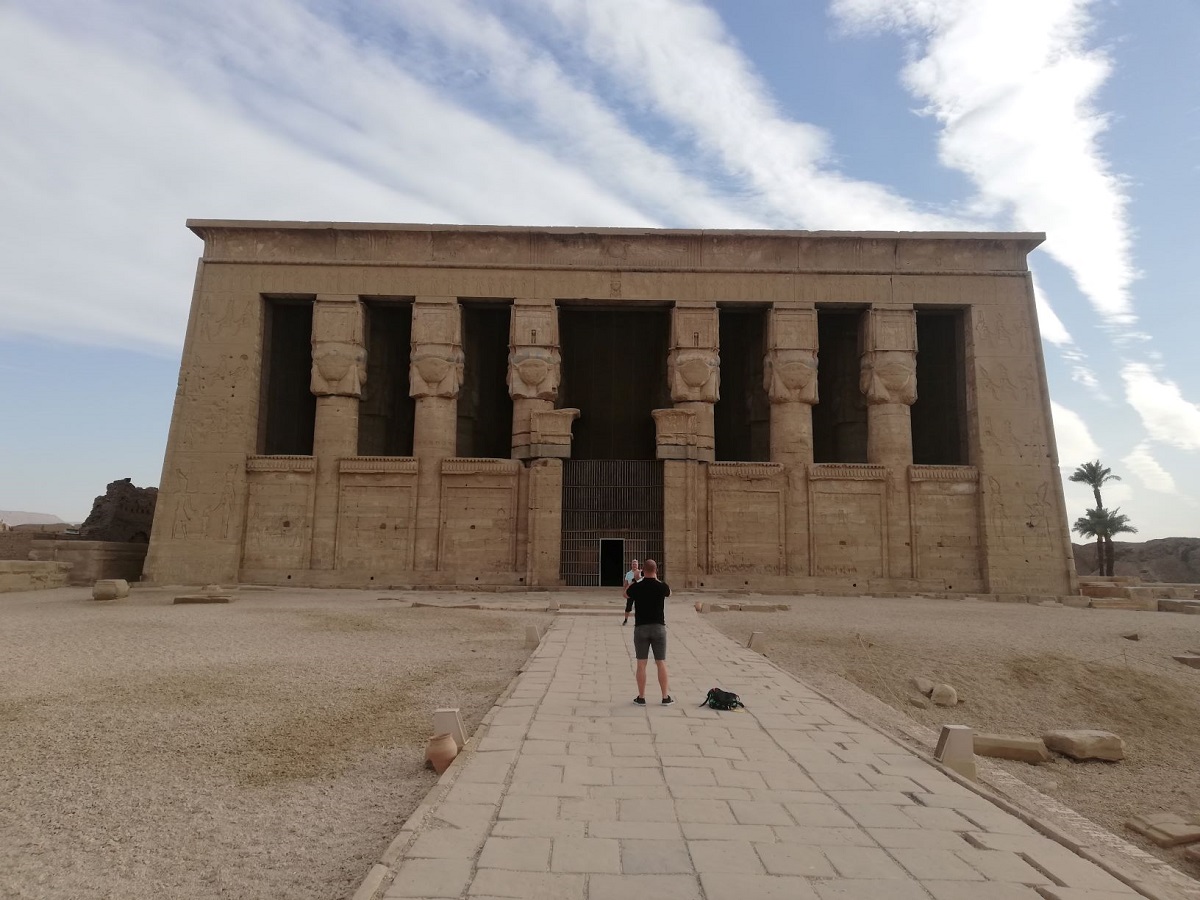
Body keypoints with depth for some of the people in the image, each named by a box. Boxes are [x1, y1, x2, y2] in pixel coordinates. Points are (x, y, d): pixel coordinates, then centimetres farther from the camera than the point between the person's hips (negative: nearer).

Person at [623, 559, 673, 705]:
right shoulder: (662, 586, -6)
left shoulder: (636, 587, -6)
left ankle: (641, 697, 9)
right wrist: (656, 579, 23)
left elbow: (626, 595, 17)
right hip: (658, 627, 0)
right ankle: (666, 697, 11)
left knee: (641, 663, 5)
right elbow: (669, 593, 20)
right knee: (661, 663, 7)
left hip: (641, 627, 0)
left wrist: (635, 579, 25)